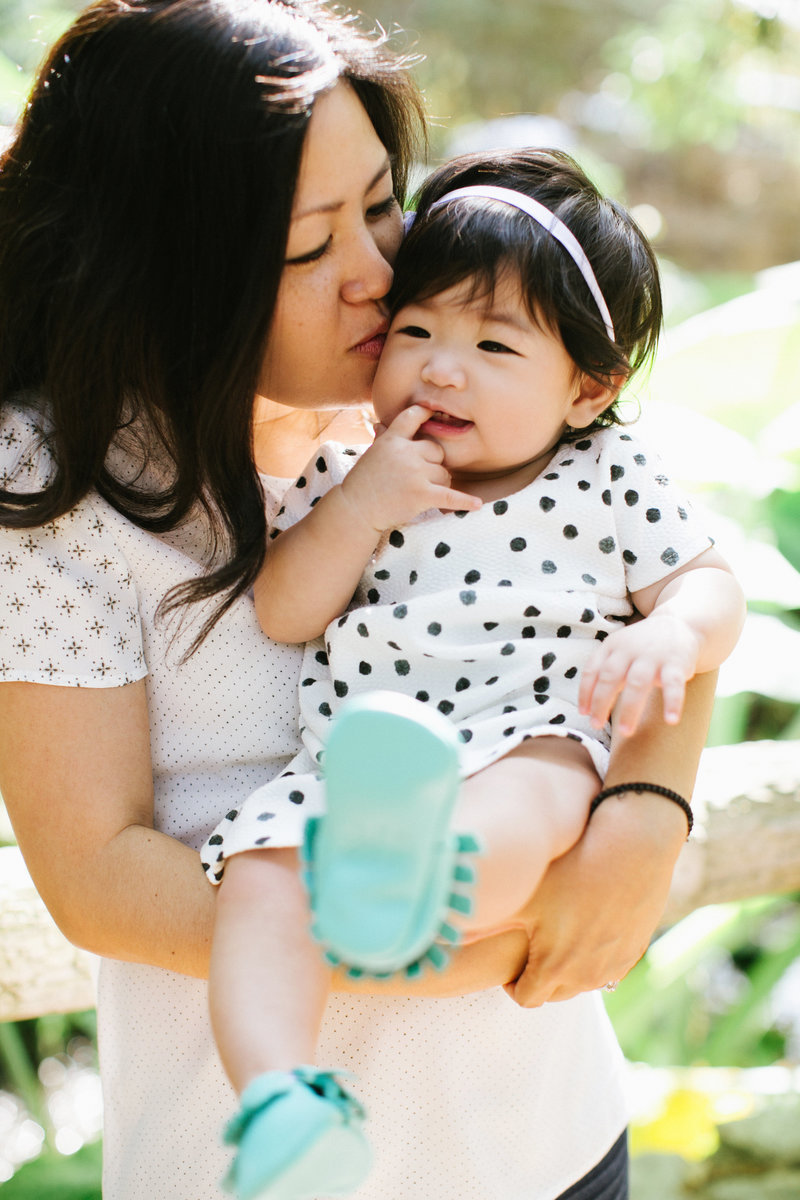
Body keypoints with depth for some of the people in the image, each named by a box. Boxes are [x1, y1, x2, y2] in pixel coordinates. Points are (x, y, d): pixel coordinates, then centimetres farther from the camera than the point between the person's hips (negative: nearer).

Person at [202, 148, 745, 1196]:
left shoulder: (608, 479, 10)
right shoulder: (344, 474, 14)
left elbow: (708, 587, 9)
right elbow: (281, 616, 6)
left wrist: (670, 635, -16)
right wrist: (362, 503, -8)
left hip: (531, 745, -2)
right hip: (345, 763, 3)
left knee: (525, 797, -38)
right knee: (262, 876, -26)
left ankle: (414, 878, -68)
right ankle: (279, 1097, -39)